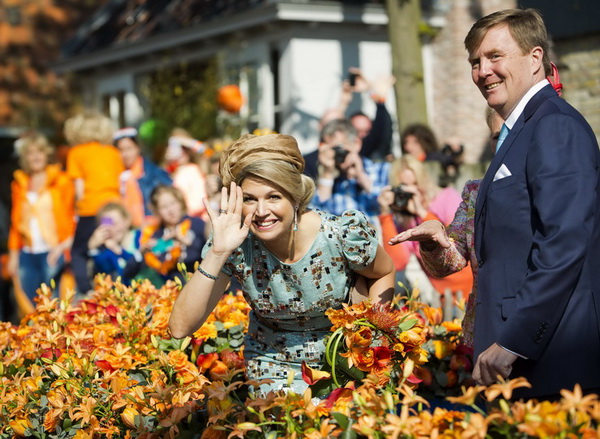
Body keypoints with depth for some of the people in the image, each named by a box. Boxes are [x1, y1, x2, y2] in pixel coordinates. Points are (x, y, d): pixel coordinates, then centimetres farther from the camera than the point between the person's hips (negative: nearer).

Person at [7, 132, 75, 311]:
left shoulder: (61, 181, 2)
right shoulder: (19, 184, 14)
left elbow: (70, 218, -1)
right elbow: (16, 221, 16)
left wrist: (64, 246, -13)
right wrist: (13, 254, 11)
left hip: (53, 252, -4)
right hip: (27, 254, 4)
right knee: (29, 306, 3)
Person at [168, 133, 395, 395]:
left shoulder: (344, 234, -20)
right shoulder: (236, 246, -20)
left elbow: (384, 274, 2)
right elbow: (180, 327, -27)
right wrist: (217, 254, -35)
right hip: (274, 369, 0)